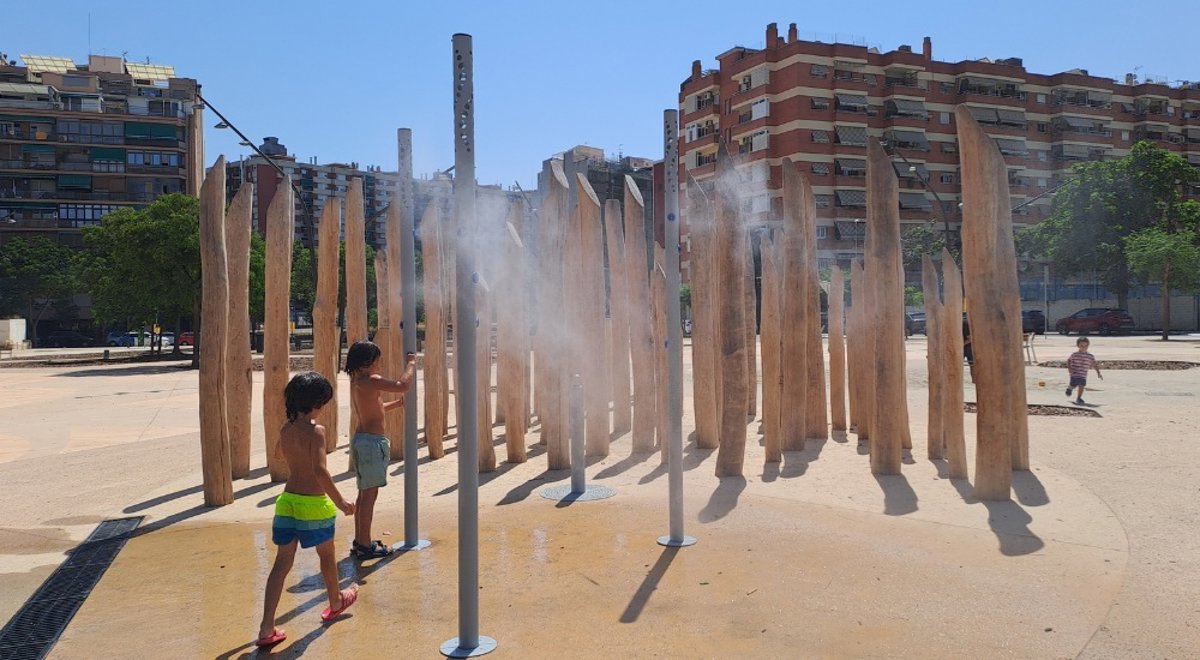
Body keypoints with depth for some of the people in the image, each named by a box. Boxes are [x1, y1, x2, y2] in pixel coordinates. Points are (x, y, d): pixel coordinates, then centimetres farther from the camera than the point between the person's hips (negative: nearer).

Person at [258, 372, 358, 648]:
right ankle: (336, 602, 42)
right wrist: (340, 502, -20)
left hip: (287, 501, 6)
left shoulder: (286, 429, 5)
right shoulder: (316, 431, -17)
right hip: (313, 503, -6)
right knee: (326, 555, 19)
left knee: (282, 563, 7)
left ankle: (266, 629, 3)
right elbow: (320, 470, -26)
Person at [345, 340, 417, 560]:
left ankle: (360, 541, 25)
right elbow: (403, 385, -24)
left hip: (361, 438, 10)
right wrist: (411, 363, -8)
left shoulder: (356, 380, 13)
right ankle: (365, 546, 3)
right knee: (369, 494, -3)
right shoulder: (370, 380, -17)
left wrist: (396, 404, 18)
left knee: (365, 493, 17)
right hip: (371, 441, -10)